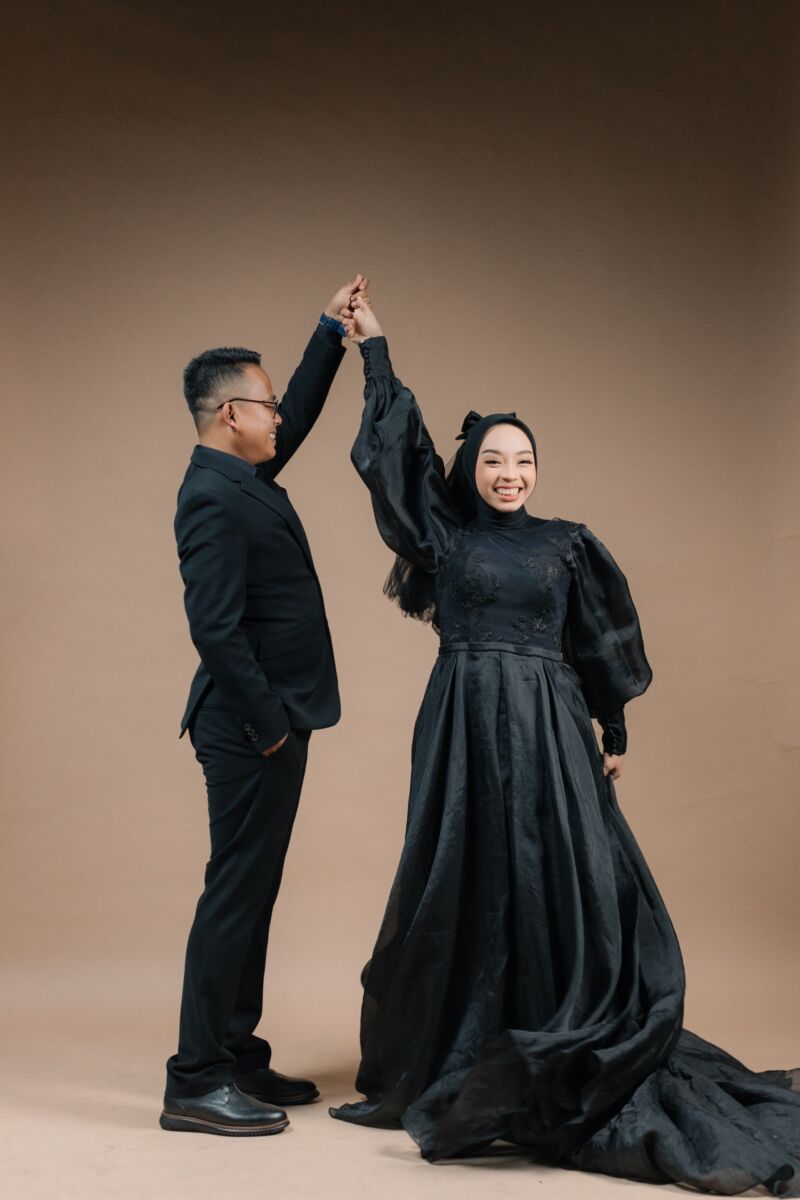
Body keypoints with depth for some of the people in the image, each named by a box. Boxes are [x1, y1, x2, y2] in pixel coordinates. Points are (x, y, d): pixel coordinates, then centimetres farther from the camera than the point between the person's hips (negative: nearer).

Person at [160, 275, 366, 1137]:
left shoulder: (243, 477, 12)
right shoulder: (212, 499, -17)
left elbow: (300, 413, 29)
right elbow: (214, 628, -24)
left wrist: (332, 329, 26)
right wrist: (266, 723, -18)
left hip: (272, 725, 10)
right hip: (250, 731, -10)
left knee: (252, 894, 14)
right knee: (235, 894, -5)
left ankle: (237, 1059, 25)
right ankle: (195, 1084, 4)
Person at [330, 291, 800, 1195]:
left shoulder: (567, 545, 9)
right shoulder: (443, 534, 6)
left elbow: (597, 646, 12)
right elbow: (396, 446, 4)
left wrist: (613, 737, 9)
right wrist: (373, 348, 6)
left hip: (550, 731, 1)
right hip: (466, 730, -1)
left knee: (571, 884, -2)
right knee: (465, 890, 3)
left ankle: (564, 1071, 7)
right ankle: (456, 1057, 14)